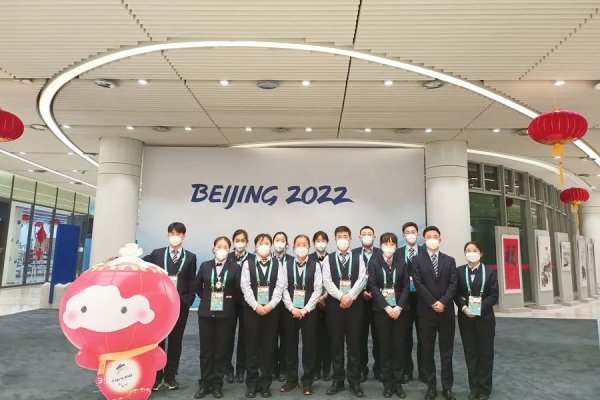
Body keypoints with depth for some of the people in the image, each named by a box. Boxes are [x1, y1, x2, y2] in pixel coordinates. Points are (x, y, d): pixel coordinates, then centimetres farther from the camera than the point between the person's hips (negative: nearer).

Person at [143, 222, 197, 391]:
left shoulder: (190, 257, 4)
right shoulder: (157, 253, 5)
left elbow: (192, 283, 2)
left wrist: (187, 301, -7)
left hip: (180, 305, 0)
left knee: (175, 341, 8)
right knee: (158, 340, 6)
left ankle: (170, 376, 20)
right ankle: (156, 376, 18)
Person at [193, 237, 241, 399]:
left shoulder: (235, 268, -5)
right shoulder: (205, 266, 3)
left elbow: (238, 291, -4)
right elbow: (197, 286, 13)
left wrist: (230, 303, 1)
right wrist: (207, 299, 9)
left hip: (226, 314, -2)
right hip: (206, 313, 2)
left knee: (222, 350, 6)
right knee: (205, 349, 9)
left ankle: (217, 384, 20)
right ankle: (204, 384, 21)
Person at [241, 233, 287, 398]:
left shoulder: (278, 264, 4)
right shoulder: (247, 264, 3)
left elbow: (280, 286, -3)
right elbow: (245, 286, -4)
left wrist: (270, 305, -13)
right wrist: (256, 306, -13)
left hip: (272, 309, 1)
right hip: (252, 309, 0)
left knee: (268, 346, 5)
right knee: (252, 346, 5)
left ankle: (265, 383, 17)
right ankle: (251, 383, 16)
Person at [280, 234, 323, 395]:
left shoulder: (315, 265, -1)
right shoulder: (286, 264, 2)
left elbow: (318, 290, -5)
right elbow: (283, 288, -2)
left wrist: (305, 309, -11)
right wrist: (292, 309, -10)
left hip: (309, 311, -1)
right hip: (290, 311, 1)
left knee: (309, 346, 5)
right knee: (291, 345, 9)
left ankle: (307, 381, 18)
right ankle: (291, 380, 22)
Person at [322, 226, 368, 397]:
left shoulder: (358, 259, 6)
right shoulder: (328, 259, 5)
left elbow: (362, 279, -5)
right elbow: (327, 281, -4)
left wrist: (350, 297, -17)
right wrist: (341, 297, -15)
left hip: (355, 304, 0)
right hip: (335, 304, 0)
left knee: (354, 344, 4)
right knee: (336, 344, 6)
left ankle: (355, 382, 15)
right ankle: (338, 381, 17)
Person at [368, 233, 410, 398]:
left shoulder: (401, 263, 5)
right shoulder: (374, 263, 0)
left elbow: (406, 286, 1)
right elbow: (373, 287, -6)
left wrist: (399, 307, -11)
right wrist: (386, 307, -13)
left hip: (400, 309, 1)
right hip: (381, 309, -1)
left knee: (399, 345, 4)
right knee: (385, 345, 4)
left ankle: (397, 382, 15)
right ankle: (387, 383, 14)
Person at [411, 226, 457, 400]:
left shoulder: (449, 260, 9)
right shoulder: (417, 260, 2)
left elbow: (453, 284, 0)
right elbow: (418, 284, -6)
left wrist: (443, 302, -14)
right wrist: (433, 303, -13)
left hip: (446, 311, 2)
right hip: (426, 311, -1)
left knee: (447, 350, 8)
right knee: (427, 351, 6)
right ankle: (431, 386, 17)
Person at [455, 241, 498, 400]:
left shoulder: (490, 271, 1)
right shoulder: (459, 271, 3)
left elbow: (494, 295, -5)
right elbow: (456, 293, 1)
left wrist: (480, 308, -17)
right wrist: (464, 308, -15)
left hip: (485, 317, -1)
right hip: (465, 317, 1)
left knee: (485, 352, 7)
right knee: (470, 352, 7)